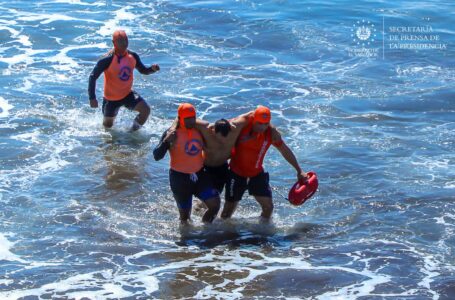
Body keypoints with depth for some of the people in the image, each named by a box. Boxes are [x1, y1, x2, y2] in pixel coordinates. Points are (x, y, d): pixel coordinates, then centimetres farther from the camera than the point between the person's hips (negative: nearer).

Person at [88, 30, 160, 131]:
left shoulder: (133, 56, -9)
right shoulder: (108, 60, -25)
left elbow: (143, 70, 7)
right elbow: (93, 77, -20)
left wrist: (152, 69, -16)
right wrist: (92, 98, -26)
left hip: (127, 94, 4)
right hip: (111, 98, -4)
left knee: (146, 110, -17)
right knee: (108, 125, 11)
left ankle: (133, 132, 4)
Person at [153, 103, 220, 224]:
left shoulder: (198, 130, 0)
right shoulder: (172, 133, -14)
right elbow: (157, 156, -19)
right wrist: (166, 141, -31)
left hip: (199, 175, 4)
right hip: (180, 178, -4)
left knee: (215, 204, -4)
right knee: (185, 215, 6)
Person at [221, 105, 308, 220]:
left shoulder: (272, 133, -13)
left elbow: (285, 151, 0)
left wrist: (299, 170, 4)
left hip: (256, 173, 3)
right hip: (237, 173, -3)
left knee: (268, 206, -2)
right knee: (228, 210, 3)